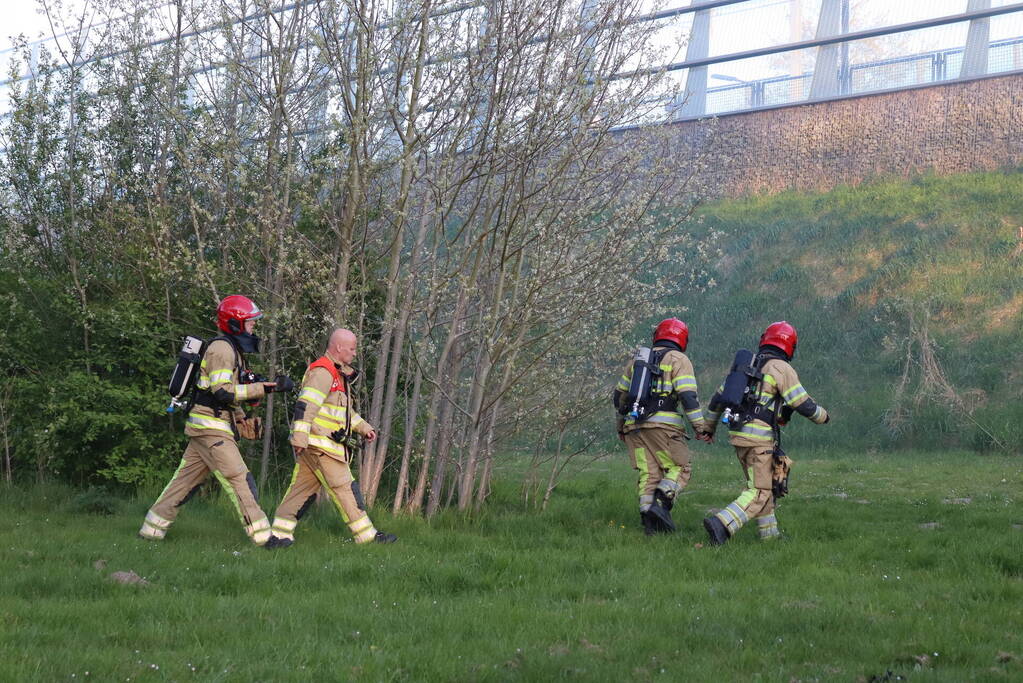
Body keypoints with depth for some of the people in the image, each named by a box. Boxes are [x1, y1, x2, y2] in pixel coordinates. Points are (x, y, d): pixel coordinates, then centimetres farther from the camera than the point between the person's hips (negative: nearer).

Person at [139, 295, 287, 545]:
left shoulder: (232, 350, 19)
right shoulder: (221, 348, -13)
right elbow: (223, 392, -22)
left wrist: (244, 421, 16)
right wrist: (262, 388, -23)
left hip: (206, 428, 10)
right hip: (211, 426, -10)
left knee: (186, 480, 12)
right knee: (239, 479, -11)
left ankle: (152, 528, 17)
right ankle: (261, 535, -13)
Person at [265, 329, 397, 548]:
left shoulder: (339, 373, 22)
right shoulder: (322, 371, -14)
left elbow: (345, 409, 33)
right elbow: (306, 405, -22)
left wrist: (364, 427, 25)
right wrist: (300, 437, -28)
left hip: (323, 444, 10)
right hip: (319, 445, -10)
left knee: (302, 488, 7)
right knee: (344, 488, -4)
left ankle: (280, 534, 5)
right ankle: (367, 535, 2)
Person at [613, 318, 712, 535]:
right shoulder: (678, 360, 2)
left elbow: (620, 394, 26)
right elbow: (688, 396, -10)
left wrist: (621, 425, 37)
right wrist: (700, 427, -8)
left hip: (634, 426, 5)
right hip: (663, 426, -5)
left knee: (649, 473, 5)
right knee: (679, 468, 4)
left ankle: (650, 524, -5)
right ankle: (661, 503, -18)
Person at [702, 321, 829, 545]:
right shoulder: (782, 369, -6)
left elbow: (718, 398, 21)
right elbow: (804, 404, -8)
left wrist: (709, 426, 33)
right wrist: (823, 416, 12)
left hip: (738, 434, 8)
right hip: (760, 438, -8)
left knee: (763, 484, 20)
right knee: (759, 493, -8)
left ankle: (769, 534, 23)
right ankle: (721, 524, -25)